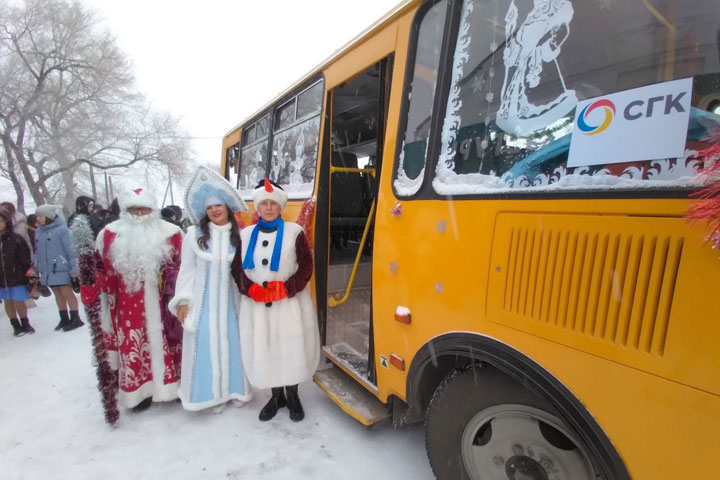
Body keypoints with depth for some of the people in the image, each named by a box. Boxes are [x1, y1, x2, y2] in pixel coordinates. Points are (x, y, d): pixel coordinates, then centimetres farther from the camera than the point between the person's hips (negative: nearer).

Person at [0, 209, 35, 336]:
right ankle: (16, 326, 27)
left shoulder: (16, 239, -10)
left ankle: (25, 324, 24)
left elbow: (25, 259, -8)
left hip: (17, 277, -4)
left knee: (18, 302, 4)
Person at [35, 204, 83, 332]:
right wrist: (36, 269, 14)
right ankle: (64, 319, 24)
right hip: (47, 270, 7)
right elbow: (38, 251, 16)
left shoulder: (61, 229, -12)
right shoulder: (38, 231, 8)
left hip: (61, 268, -7)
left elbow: (70, 249, -13)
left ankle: (75, 318, 8)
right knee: (58, 294, 14)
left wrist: (74, 268, -16)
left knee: (67, 292, -2)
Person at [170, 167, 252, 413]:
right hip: (204, 301, -1)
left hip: (232, 300, 1)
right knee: (208, 345, 5)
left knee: (234, 343, 9)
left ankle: (235, 388, 30)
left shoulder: (239, 235, -2)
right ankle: (214, 392, 24)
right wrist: (183, 300, -1)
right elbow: (187, 270, 0)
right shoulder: (194, 235, -5)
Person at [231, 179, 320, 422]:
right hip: (256, 305, 3)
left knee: (292, 349, 5)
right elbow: (236, 268, 5)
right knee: (263, 350, 11)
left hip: (290, 303, -3)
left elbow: (306, 268, -7)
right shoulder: (245, 234, 5)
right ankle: (276, 396, 34)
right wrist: (251, 289, -12)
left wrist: (285, 289, -19)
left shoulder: (294, 232, -5)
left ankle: (292, 396, 30)